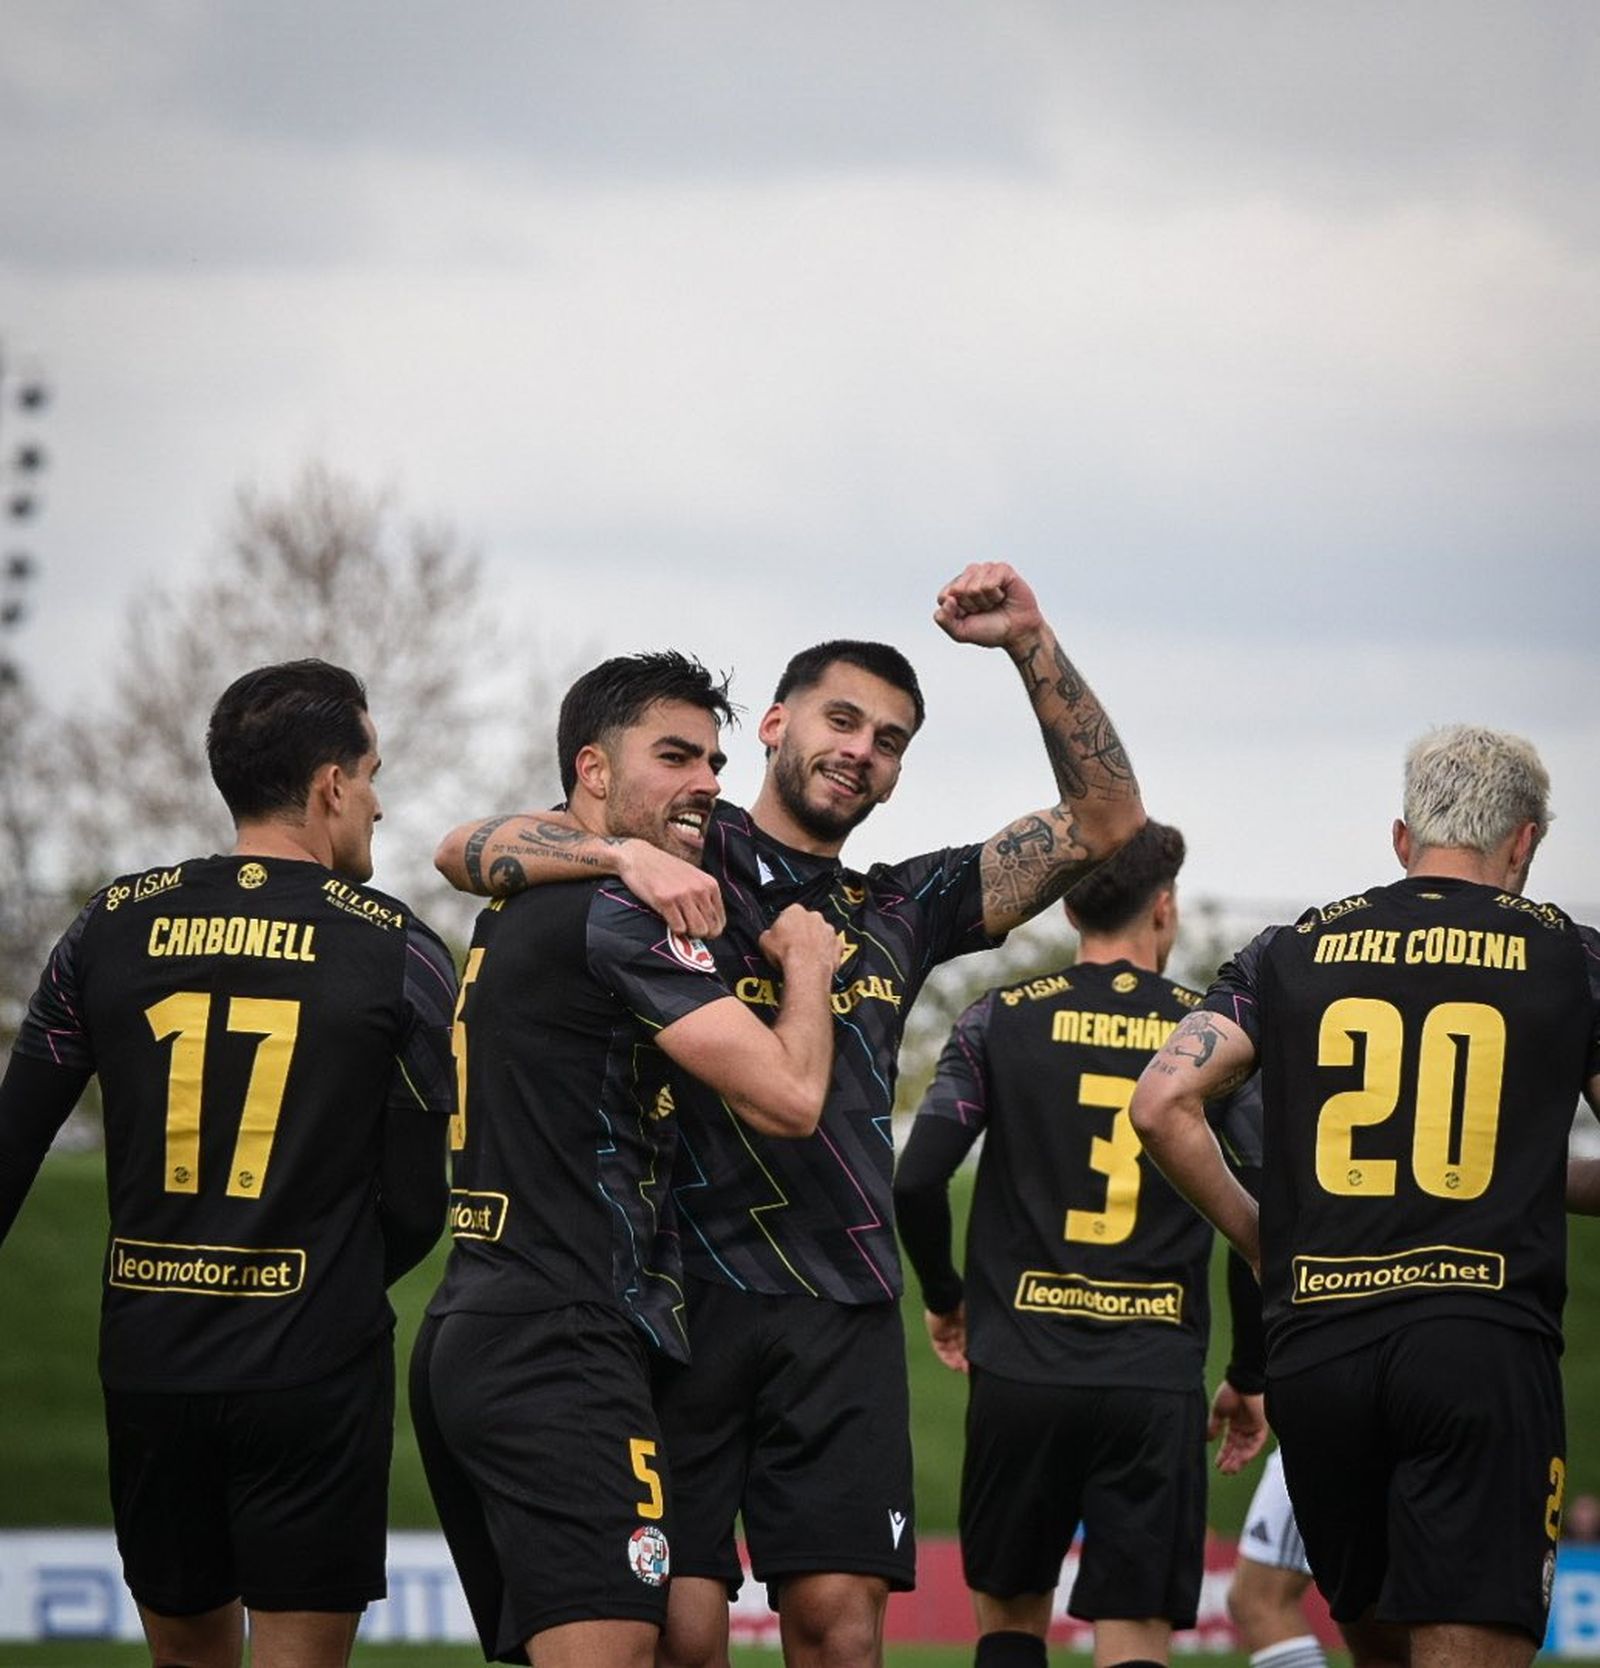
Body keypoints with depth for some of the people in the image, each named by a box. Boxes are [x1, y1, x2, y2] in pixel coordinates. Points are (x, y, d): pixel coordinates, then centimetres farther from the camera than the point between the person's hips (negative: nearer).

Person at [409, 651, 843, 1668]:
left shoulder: (515, 913, 18)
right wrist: (808, 964, 5)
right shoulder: (616, 917, -10)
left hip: (463, 1344, 10)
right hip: (559, 1351, -10)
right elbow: (787, 1099, -14)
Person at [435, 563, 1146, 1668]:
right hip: (681, 1293, -4)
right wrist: (631, 855, -21)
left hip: (843, 1316, 4)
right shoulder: (684, 861, 8)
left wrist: (1031, 644, 8)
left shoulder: (899, 911, 21)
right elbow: (467, 851, -5)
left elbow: (1105, 820, 18)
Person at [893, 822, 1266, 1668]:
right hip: (1158, 1386, -1)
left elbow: (916, 1181, -4)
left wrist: (945, 1299, 15)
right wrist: (1252, 1377, 9)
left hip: (1020, 1373, 1)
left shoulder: (1003, 1019, 3)